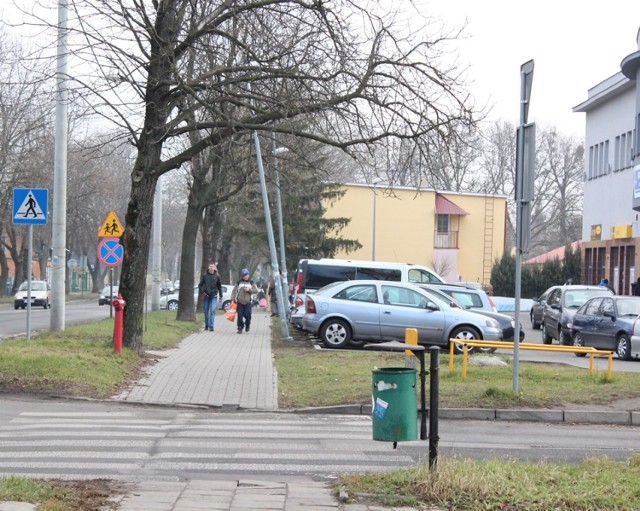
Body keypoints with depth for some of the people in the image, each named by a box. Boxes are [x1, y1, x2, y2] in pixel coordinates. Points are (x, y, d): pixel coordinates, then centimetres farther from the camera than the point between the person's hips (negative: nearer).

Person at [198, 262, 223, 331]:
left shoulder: (217, 276, 2)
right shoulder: (204, 275, -1)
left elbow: (219, 286, 11)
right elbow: (200, 285, 6)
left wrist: (221, 296, 11)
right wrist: (202, 292, -7)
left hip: (213, 296, -1)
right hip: (206, 296, 1)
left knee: (213, 311, -13)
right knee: (206, 311, 7)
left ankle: (211, 326, -13)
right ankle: (206, 325, 21)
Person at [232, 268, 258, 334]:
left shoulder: (251, 283, 10)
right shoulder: (239, 283, 10)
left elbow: (255, 290, 2)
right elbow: (234, 291, 7)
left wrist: (249, 290, -13)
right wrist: (233, 298, -5)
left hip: (248, 302, -1)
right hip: (240, 302, 1)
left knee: (247, 314, -10)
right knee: (239, 315, -5)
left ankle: (247, 324, 19)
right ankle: (240, 328, 4)